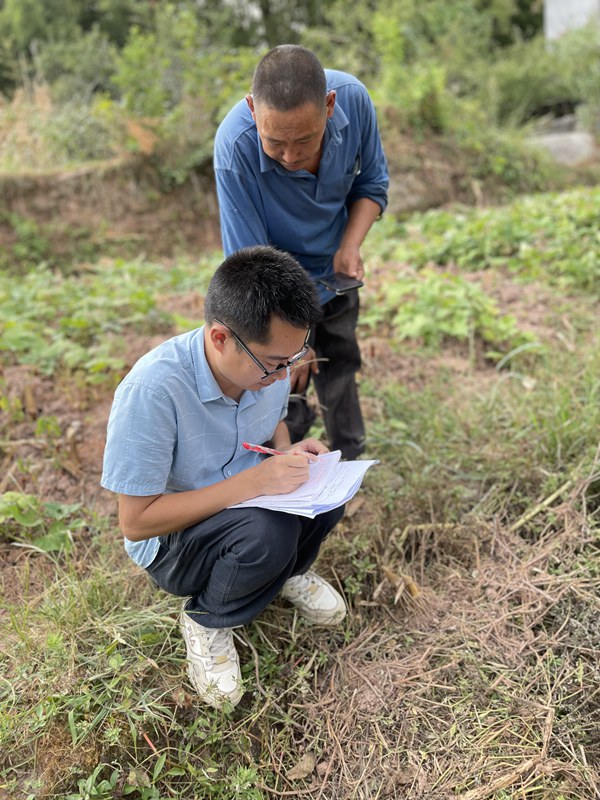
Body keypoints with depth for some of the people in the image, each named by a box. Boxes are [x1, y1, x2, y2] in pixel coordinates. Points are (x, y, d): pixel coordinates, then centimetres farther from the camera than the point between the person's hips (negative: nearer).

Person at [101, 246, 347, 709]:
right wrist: (252, 482, -34)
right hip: (168, 538, -5)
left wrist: (290, 453, -12)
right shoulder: (152, 390, -33)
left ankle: (289, 571, 10)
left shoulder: (269, 361, -12)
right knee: (266, 531, -34)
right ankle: (208, 622, -3)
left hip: (250, 503, 6)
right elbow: (135, 521, -27)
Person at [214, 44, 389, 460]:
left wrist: (350, 246, -24)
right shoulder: (235, 149, -37)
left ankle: (350, 459, 48)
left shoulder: (354, 98, -25)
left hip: (334, 275, 4)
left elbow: (372, 184, -6)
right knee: (285, 398, 4)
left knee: (340, 375, 22)